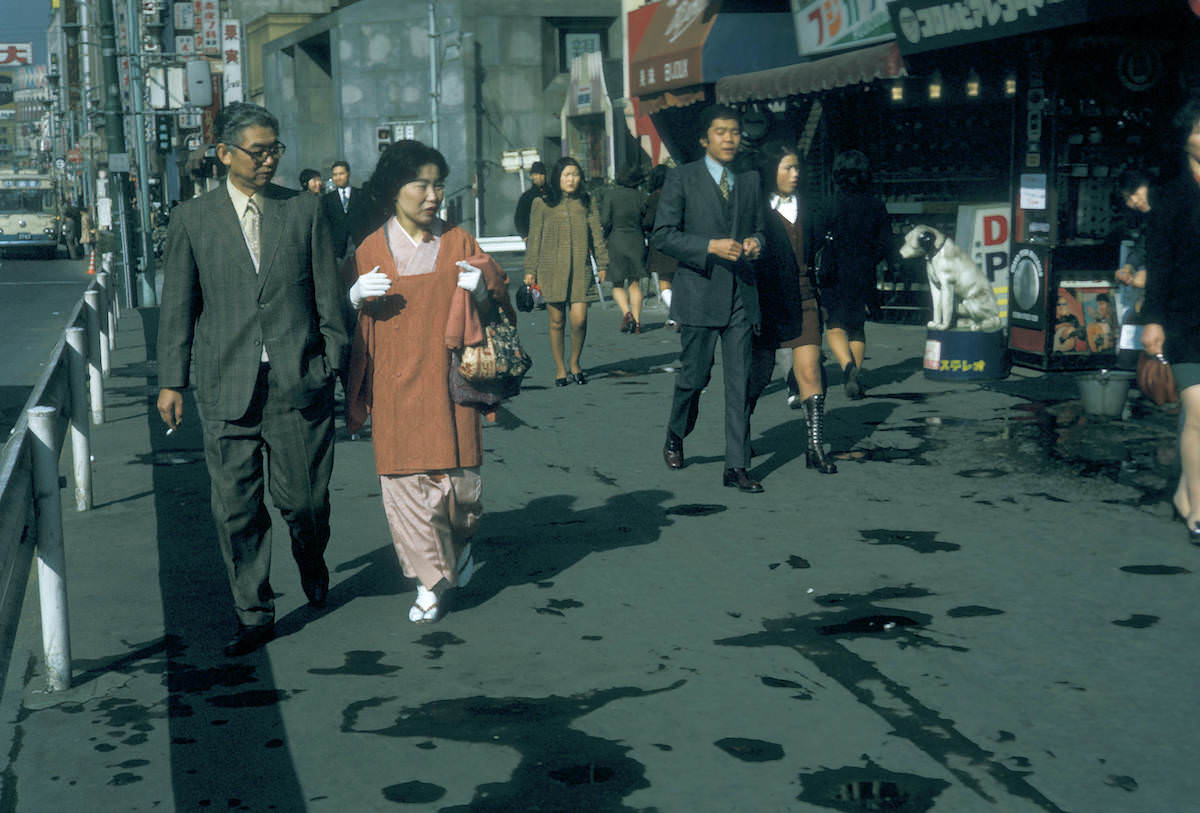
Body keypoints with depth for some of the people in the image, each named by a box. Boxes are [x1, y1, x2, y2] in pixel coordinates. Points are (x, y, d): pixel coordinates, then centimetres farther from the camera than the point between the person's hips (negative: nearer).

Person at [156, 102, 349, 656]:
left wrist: (333, 365, 4)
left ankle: (312, 561, 38)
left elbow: (329, 297, 8)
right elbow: (178, 306, 7)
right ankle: (254, 614, 16)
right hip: (226, 388, 0)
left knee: (303, 499, 4)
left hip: (299, 383, 0)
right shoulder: (192, 219, 5)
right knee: (236, 507, 2)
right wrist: (171, 381, 5)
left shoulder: (305, 211, 6)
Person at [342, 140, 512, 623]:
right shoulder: (371, 249, 5)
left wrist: (481, 290, -11)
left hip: (448, 381, 0)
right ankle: (430, 582, 11)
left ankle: (460, 542, 30)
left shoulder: (458, 244, 8)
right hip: (395, 387, 0)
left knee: (458, 482, -3)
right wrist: (356, 295, -12)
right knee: (405, 483, -2)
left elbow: (496, 307, 11)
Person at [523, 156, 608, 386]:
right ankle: (560, 369, 17)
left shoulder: (586, 203, 9)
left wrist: (602, 264, 7)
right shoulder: (542, 204, 3)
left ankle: (574, 363, 15)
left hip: (580, 270, 1)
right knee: (557, 322, 3)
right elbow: (534, 239, 6)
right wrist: (530, 270, 4)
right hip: (551, 270, -1)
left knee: (579, 319, -9)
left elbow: (597, 236, 12)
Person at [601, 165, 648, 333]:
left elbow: (605, 221, -11)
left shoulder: (611, 194, -6)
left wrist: (605, 238, 6)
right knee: (634, 284, 11)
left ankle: (627, 313, -15)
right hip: (637, 241, 2)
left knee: (617, 285, 8)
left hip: (616, 241, -2)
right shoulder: (640, 196, 1)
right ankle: (637, 321, 5)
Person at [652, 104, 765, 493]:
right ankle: (675, 438, 32)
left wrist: (755, 242, -3)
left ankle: (736, 467, 3)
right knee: (694, 376, 3)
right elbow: (662, 235, -6)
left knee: (740, 382, 0)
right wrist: (710, 247, -18)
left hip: (741, 293, 4)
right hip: (699, 292, -3)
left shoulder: (750, 180, 13)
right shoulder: (681, 178, -1)